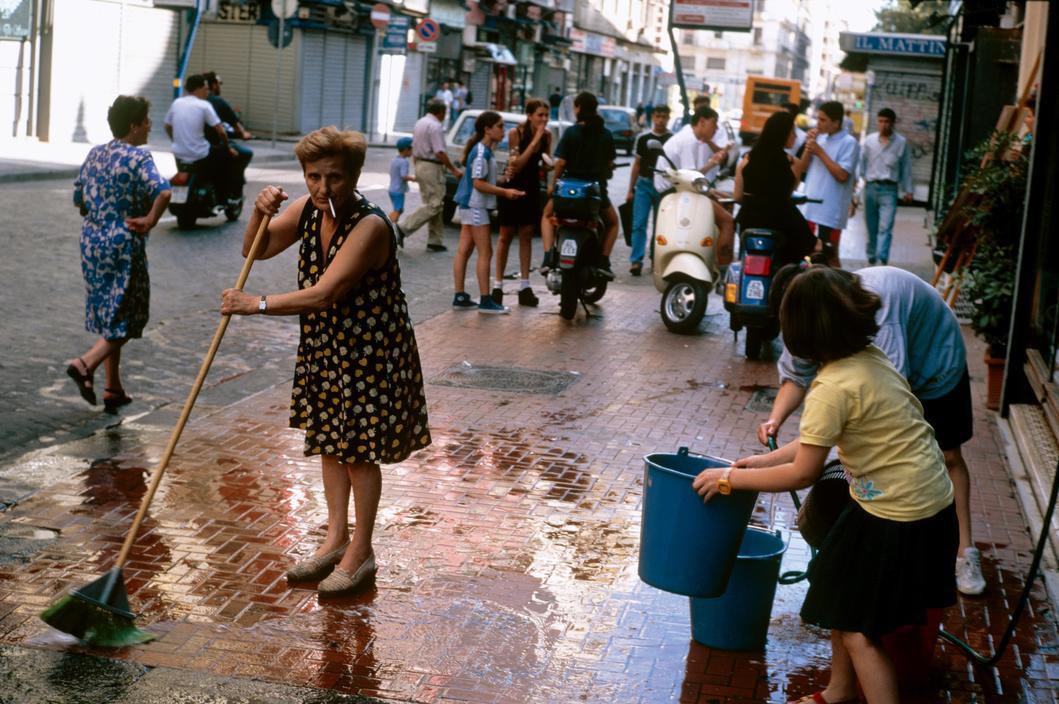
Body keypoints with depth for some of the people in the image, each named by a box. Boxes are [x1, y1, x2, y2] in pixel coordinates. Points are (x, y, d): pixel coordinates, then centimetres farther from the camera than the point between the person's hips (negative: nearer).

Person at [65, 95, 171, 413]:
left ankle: (113, 389, 19)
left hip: (91, 242, 8)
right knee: (125, 319, 2)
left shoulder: (94, 154, 9)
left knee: (108, 315, 15)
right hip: (123, 245, -8)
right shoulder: (139, 157, -13)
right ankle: (85, 364, -17)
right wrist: (150, 221, -17)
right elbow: (162, 193, -30)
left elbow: (78, 199, 16)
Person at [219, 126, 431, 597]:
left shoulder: (370, 227, -26)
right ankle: (336, 539, 31)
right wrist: (261, 214, -13)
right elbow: (255, 251, 7)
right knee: (328, 441, 16)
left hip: (371, 351, -8)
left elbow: (323, 294, -31)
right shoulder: (308, 209, -2)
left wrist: (258, 305, -31)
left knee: (359, 451, 2)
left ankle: (361, 553, 16)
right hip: (324, 346, 8)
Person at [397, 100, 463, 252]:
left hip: (420, 165, 10)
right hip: (432, 167, -10)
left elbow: (414, 148, 19)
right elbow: (439, 152, -21)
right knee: (434, 205, -8)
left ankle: (434, 241, 13)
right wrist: (453, 170, -15)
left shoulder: (419, 123, 14)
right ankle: (404, 228, -15)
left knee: (432, 204, 13)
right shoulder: (435, 126, -15)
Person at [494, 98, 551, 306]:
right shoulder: (516, 133, -16)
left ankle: (524, 286, 10)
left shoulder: (547, 135, -3)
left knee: (526, 236, 6)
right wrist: (535, 140, -25)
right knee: (506, 236, 2)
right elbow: (517, 165, -22)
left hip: (532, 188, 4)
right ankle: (498, 285, 7)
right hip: (513, 185, -4)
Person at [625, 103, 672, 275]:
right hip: (644, 185, 1)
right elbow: (637, 164, 14)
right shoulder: (643, 138, 9)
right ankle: (636, 260, -10)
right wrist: (630, 190, 11)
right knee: (639, 224, -7)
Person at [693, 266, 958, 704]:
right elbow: (821, 438, 12)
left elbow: (802, 474, -17)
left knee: (858, 629, 1)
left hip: (898, 519, -9)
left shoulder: (835, 388, -24)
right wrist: (764, 461, 14)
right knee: (844, 603, 23)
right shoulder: (869, 358, 3)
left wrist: (730, 478, -7)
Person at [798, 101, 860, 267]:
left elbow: (842, 175, -17)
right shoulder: (819, 138, 11)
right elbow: (803, 168, 12)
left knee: (829, 256, -2)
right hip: (811, 208, 7)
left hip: (830, 212, -7)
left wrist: (820, 152, -16)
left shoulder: (849, 143, -9)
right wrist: (808, 147, -4)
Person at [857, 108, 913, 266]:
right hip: (870, 187, 3)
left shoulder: (901, 143, 2)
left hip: (889, 189, -3)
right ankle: (871, 258, 25)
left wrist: (907, 190, 6)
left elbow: (906, 168, 6)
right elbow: (862, 162, 10)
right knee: (871, 227, 11)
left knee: (885, 228, -14)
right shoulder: (869, 140, 6)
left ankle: (882, 261, -23)